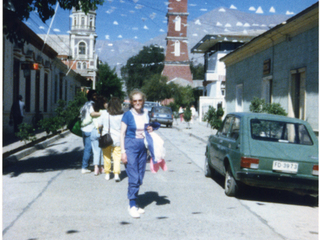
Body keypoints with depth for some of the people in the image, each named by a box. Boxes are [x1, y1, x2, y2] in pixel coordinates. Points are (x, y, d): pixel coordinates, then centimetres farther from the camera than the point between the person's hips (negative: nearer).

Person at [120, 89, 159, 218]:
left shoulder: (146, 113, 10)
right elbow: (122, 133, -5)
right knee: (133, 178, -9)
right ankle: (132, 205, 0)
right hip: (131, 146, -5)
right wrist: (123, 151, -11)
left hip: (143, 146, 5)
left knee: (140, 178, 8)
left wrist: (150, 130, 0)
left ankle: (133, 204, 19)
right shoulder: (128, 114, -4)